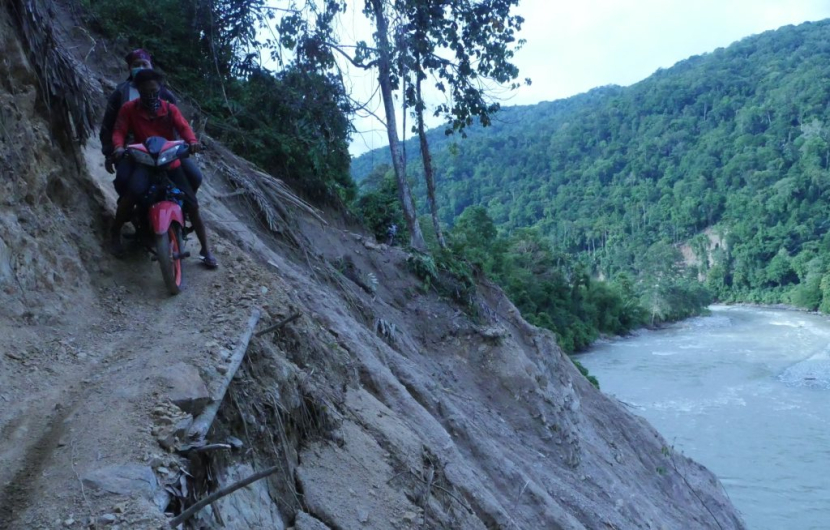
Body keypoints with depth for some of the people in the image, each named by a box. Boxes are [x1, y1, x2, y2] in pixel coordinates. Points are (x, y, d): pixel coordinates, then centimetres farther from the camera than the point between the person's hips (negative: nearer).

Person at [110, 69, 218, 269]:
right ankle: (115, 233, -8)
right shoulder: (129, 109, 2)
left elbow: (183, 126, -11)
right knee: (133, 191, -33)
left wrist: (192, 140, -34)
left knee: (192, 205, -5)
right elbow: (119, 131, -6)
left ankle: (205, 250, 9)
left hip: (170, 162, 2)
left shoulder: (170, 108, 4)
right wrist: (118, 147, -30)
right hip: (143, 162, -2)